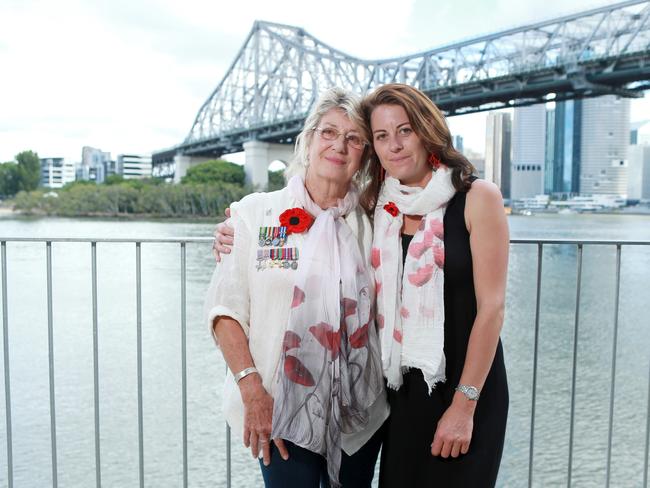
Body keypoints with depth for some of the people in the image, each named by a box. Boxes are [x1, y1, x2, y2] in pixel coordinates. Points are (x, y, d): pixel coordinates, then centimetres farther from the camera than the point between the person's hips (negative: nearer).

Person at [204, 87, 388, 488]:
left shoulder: (370, 224, 3)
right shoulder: (255, 213, -4)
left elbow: (381, 313, 11)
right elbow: (225, 308, -6)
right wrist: (251, 389, -13)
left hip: (360, 413, 3)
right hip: (282, 411, -2)